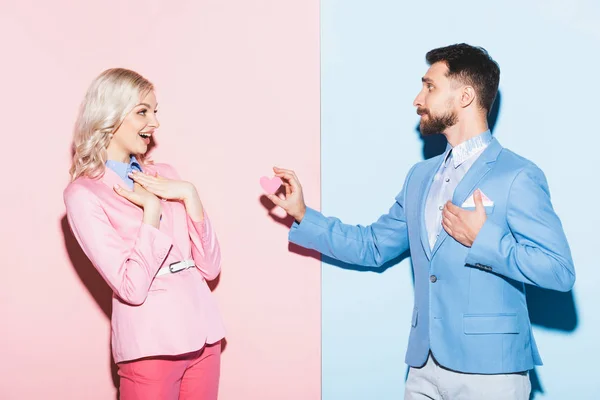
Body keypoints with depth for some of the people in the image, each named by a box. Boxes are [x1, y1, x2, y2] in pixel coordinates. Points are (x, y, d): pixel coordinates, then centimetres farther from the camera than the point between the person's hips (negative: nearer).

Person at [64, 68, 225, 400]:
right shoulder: (83, 194, -7)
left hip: (203, 335, 5)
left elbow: (210, 268, 3)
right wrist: (151, 207, -12)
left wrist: (188, 195, -7)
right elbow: (132, 288, -16)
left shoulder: (164, 175, 8)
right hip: (150, 345, -5)